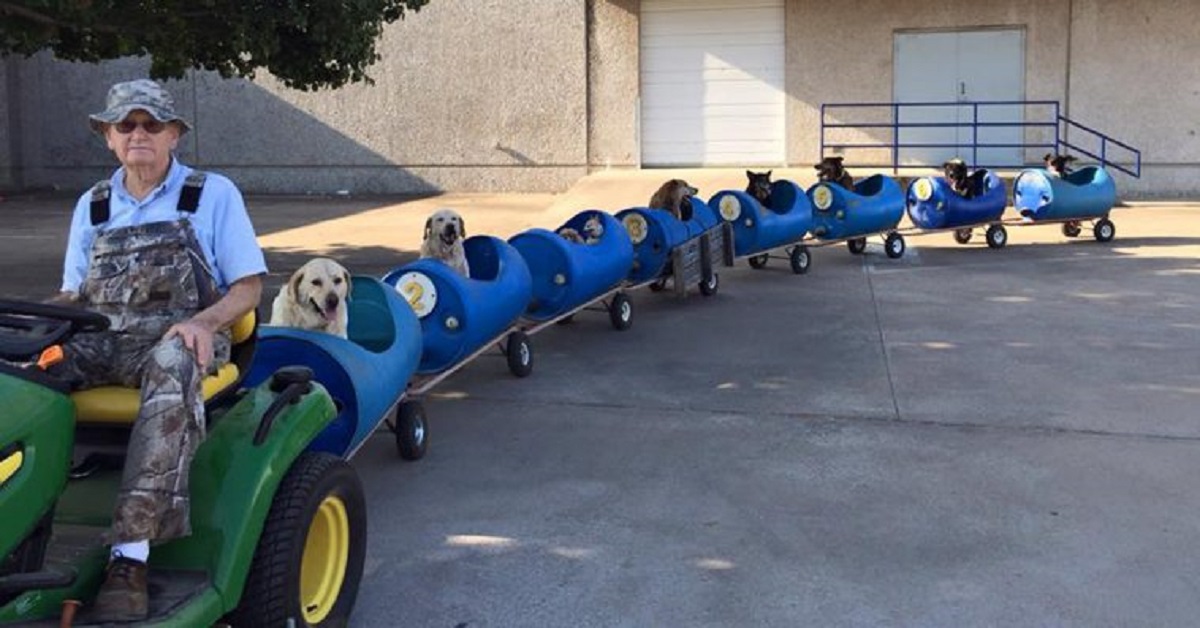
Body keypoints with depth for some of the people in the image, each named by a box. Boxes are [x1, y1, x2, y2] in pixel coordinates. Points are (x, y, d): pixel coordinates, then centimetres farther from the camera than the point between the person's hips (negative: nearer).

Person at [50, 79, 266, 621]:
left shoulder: (213, 194, 10)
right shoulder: (92, 205, 21)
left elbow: (248, 287, 5)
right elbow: (72, 292, 21)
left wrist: (203, 321, -16)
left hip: (176, 337, -4)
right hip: (98, 338, 4)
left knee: (170, 367, -41)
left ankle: (130, 554, -46)